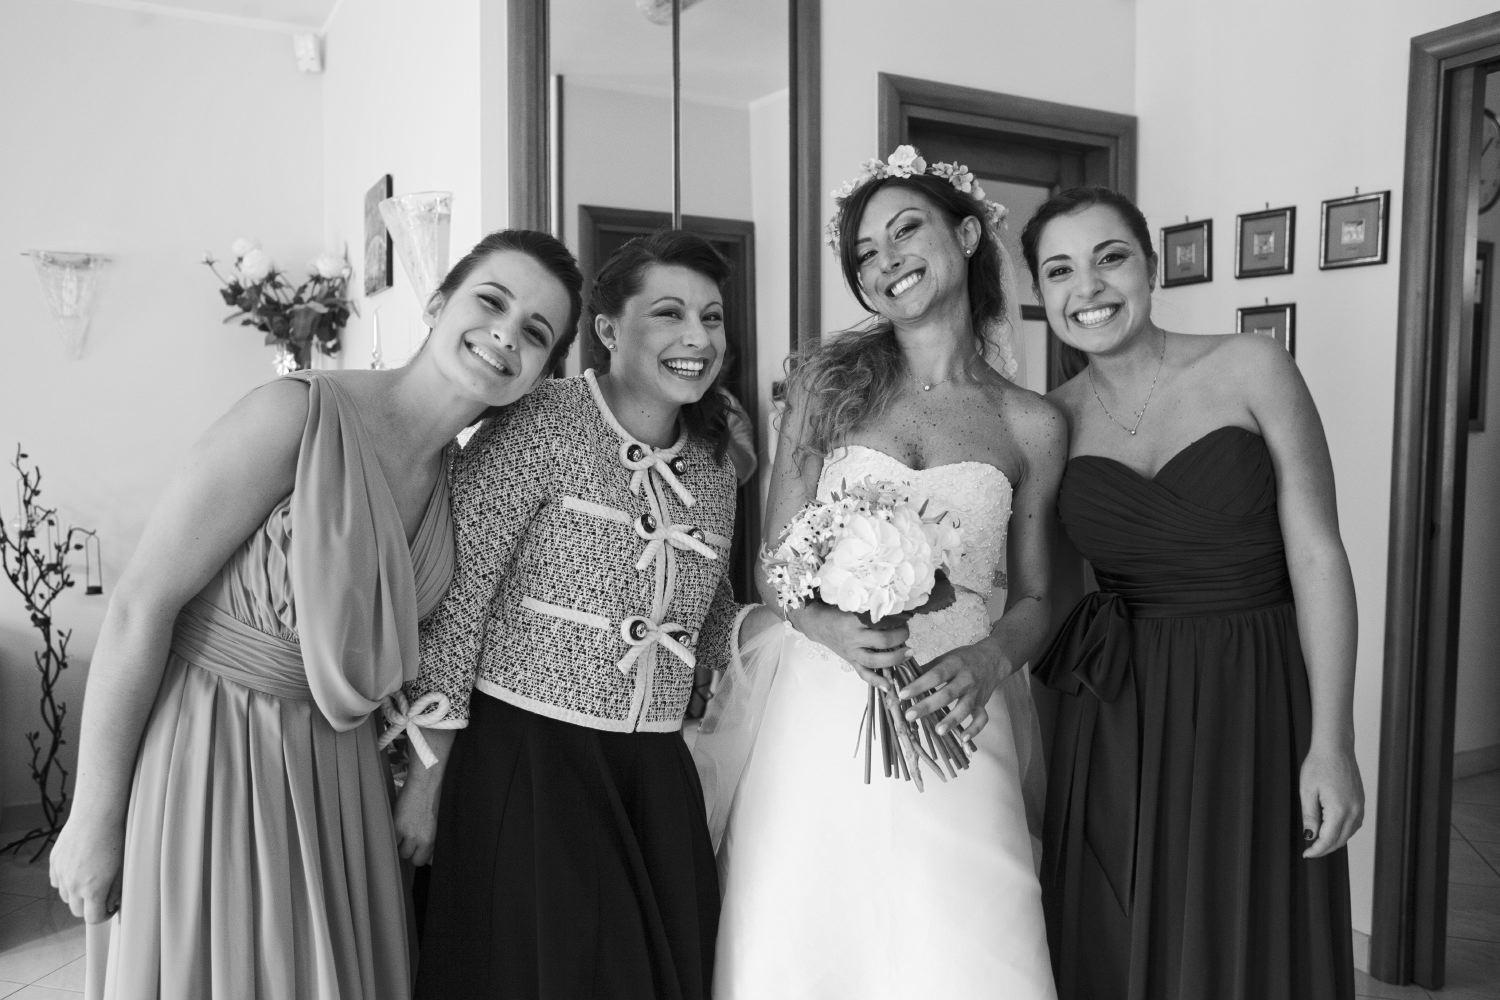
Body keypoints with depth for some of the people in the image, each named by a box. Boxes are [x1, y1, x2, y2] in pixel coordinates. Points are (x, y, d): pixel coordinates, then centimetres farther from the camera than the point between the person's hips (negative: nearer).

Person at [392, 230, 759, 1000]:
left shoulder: (713, 464, 8)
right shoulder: (543, 425, -12)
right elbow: (454, 595, -12)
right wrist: (428, 773, -11)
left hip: (656, 769, 6)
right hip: (524, 756, -5)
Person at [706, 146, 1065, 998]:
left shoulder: (1033, 426, 4)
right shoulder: (827, 384, 4)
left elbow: (1034, 601, 12)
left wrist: (989, 658, -9)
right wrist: (834, 628, -15)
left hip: (954, 727, 0)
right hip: (820, 720, 0)